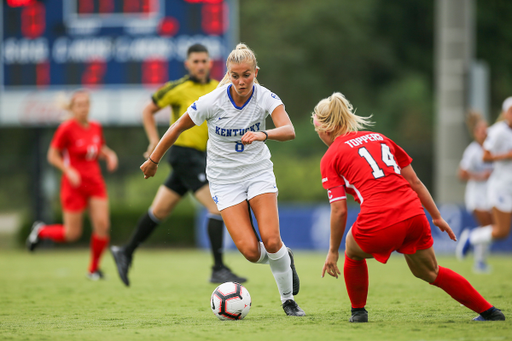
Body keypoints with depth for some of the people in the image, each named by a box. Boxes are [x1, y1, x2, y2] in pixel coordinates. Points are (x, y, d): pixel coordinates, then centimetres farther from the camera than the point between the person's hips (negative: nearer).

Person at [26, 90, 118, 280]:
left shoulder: (96, 127, 4)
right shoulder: (67, 129, -12)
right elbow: (53, 156, -6)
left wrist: (109, 154, 0)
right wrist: (68, 170, -19)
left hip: (95, 182, 5)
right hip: (74, 185, -5)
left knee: (102, 225, -10)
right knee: (73, 234, -1)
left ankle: (94, 269, 7)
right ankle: (41, 231, 29)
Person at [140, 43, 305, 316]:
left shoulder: (265, 97, -16)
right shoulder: (212, 102, -19)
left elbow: (289, 130, -32)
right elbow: (177, 129, -4)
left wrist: (263, 134, -51)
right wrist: (153, 160, 5)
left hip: (258, 171, 1)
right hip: (224, 179, -1)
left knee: (271, 240, -17)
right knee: (250, 250, -15)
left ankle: (288, 299, 8)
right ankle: (281, 259, 22)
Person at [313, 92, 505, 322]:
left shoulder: (330, 158, 7)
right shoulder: (378, 138, 22)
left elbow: (339, 210, 1)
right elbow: (415, 182, 21)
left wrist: (333, 252, 10)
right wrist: (437, 217, 27)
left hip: (378, 224, -5)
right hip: (414, 215, 5)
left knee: (353, 253, 29)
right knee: (430, 272, 25)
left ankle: (358, 311, 36)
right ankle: (489, 311, 26)